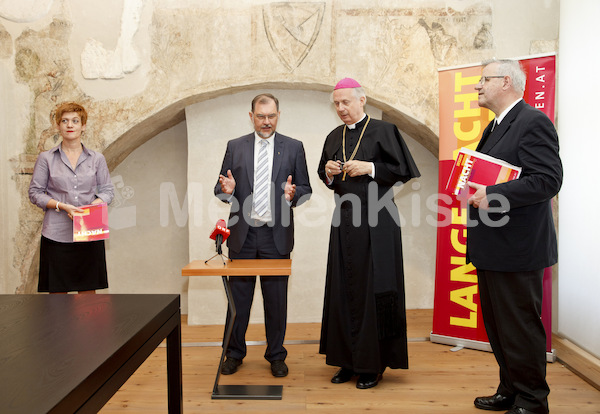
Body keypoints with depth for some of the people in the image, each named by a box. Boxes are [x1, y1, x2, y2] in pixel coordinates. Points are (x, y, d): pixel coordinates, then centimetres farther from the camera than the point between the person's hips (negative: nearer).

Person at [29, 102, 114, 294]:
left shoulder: (97, 159, 9)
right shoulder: (46, 158, 5)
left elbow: (107, 190, 9)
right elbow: (35, 193, 5)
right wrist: (62, 206, -11)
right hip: (57, 234, -1)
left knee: (88, 290, 4)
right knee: (57, 291, 3)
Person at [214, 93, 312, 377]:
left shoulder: (293, 148, 6)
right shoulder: (235, 147, 9)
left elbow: (305, 189, 7)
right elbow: (220, 188, 10)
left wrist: (293, 194, -15)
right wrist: (227, 190, -13)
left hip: (276, 236, -1)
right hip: (243, 235, 1)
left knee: (276, 299, 7)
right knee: (238, 297, 8)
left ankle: (276, 355, 23)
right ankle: (235, 353, 25)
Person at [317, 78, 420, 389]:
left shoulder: (383, 131, -3)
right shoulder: (334, 138, 14)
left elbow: (404, 170, -5)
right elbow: (325, 177, 21)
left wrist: (370, 168, -15)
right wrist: (328, 172, -1)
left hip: (375, 222, -5)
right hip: (344, 220, 6)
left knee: (371, 289, -2)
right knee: (343, 289, 7)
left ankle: (372, 365, 10)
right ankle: (349, 360, 18)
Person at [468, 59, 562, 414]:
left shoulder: (533, 122, -11)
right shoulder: (496, 127, 19)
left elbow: (548, 180, -21)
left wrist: (492, 195, -24)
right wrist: (473, 188, 4)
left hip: (516, 249, -10)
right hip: (491, 248, 10)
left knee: (520, 328, 1)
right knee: (497, 326, 18)